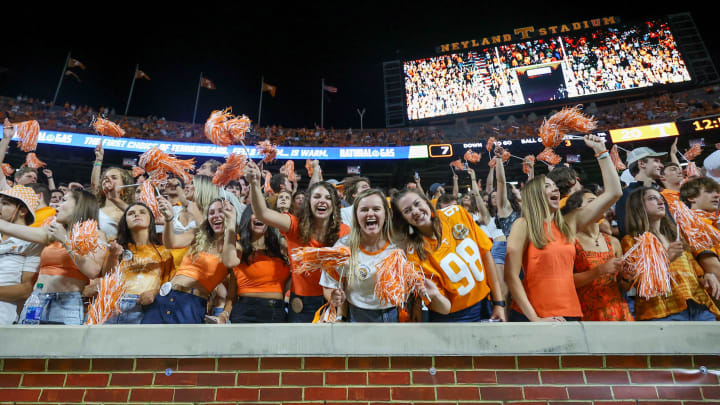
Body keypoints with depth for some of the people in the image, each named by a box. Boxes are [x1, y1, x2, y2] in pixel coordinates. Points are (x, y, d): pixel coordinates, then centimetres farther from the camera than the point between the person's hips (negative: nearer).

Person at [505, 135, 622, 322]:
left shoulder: (569, 223, 7)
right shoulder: (524, 225, -7)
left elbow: (613, 192, 9)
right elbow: (511, 275, -13)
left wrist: (601, 151, 9)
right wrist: (534, 318, -17)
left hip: (569, 314, 5)